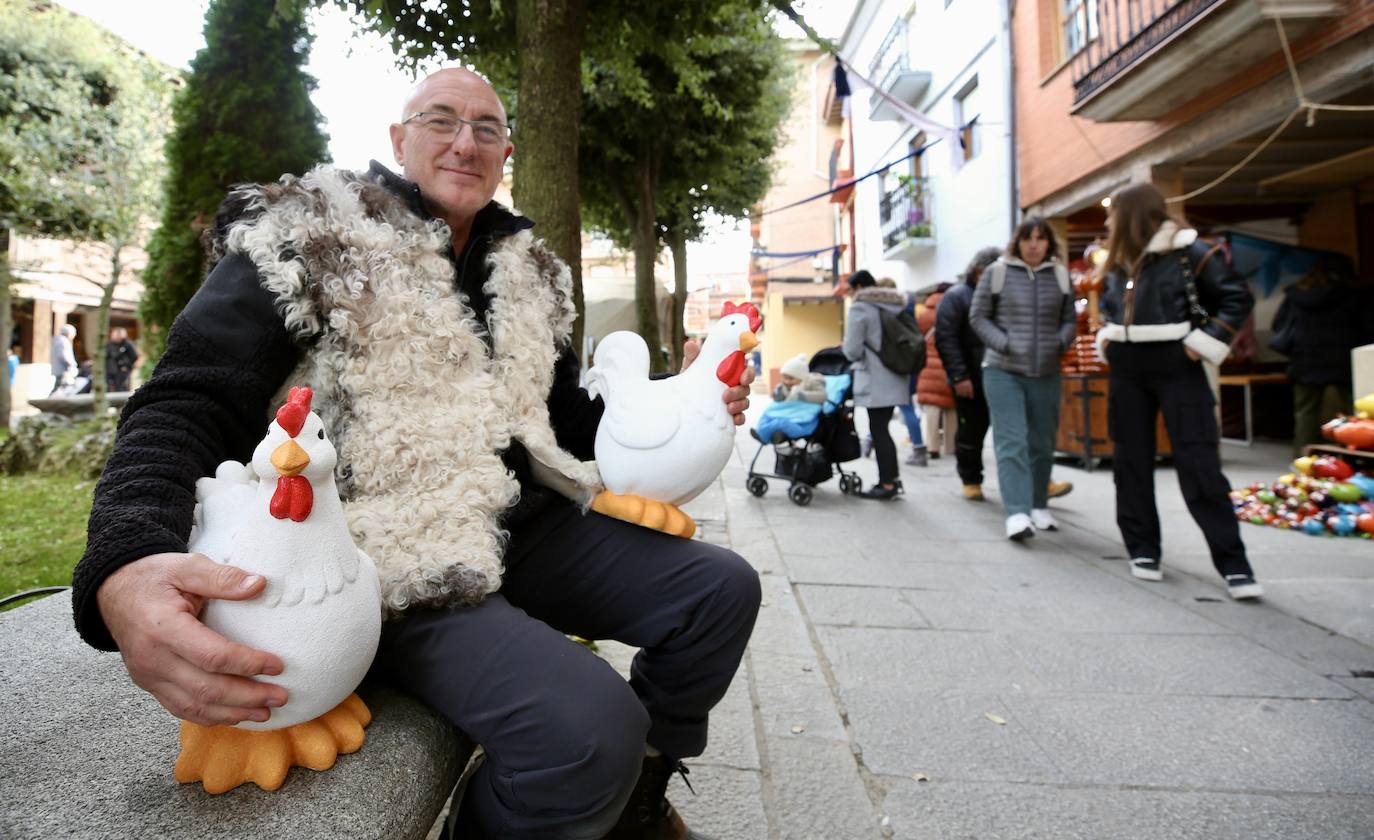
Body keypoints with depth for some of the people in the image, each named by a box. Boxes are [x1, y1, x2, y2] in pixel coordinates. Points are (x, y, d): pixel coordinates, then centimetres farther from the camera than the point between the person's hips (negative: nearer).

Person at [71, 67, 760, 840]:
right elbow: (188, 408, -12)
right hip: (405, 567, -7)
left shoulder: (529, 270, 15)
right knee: (587, 733, -30)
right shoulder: (310, 240, -4)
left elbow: (565, 419, 22)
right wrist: (125, 567, -33)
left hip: (528, 526, 7)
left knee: (722, 588, 0)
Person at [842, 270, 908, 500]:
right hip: (896, 378, 8)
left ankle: (887, 484, 0)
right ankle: (893, 479, 19)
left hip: (875, 382, -8)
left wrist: (847, 344, 10)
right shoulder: (896, 305, 13)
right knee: (882, 428, 15)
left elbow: (852, 351, -13)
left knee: (878, 430, -3)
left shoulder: (859, 308, -9)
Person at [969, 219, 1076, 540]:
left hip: (1046, 373, 4)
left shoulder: (1060, 275, 8)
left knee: (1042, 444, 11)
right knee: (1011, 443, -11)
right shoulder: (997, 271, -1)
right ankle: (1017, 513, -13)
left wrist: (1060, 342, -5)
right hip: (1003, 371, -3)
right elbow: (978, 316, 1)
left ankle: (1038, 507, 25)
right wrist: (1003, 343, -11)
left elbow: (1070, 320, 15)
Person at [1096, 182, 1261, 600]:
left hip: (1177, 370, -6)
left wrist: (1205, 342, -13)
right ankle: (1143, 551, 18)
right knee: (1132, 463, 7)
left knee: (1200, 466, -7)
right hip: (1126, 373, 6)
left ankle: (1234, 565, -1)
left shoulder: (1189, 253, -7)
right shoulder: (1117, 261, 11)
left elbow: (1239, 297, -5)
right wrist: (1108, 337, 11)